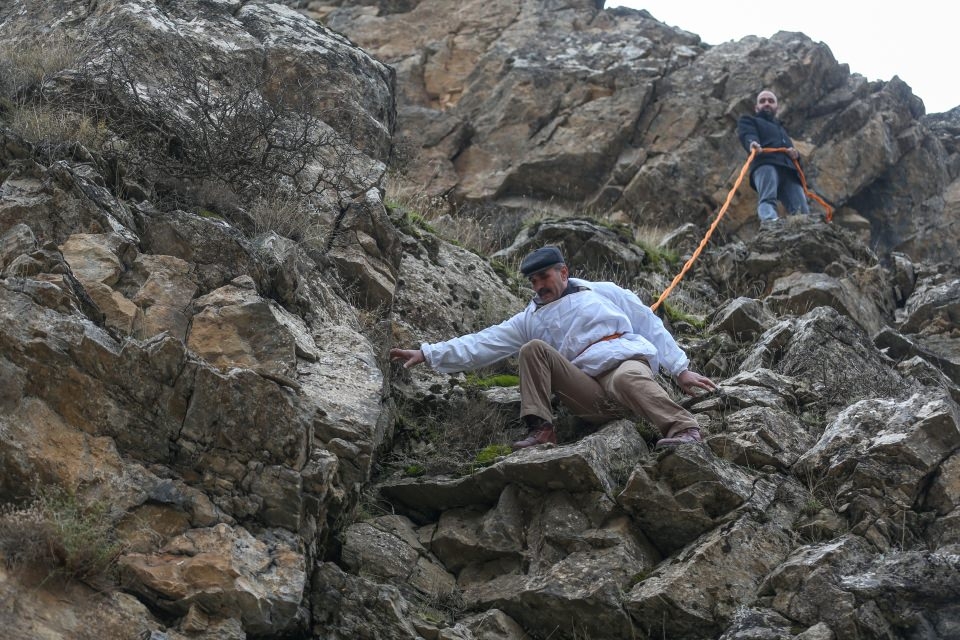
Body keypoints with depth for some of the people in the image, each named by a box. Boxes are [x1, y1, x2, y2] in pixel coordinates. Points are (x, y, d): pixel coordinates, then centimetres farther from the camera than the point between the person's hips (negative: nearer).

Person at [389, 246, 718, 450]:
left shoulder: (604, 292, 18)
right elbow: (484, 343, 15)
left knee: (627, 378, -38)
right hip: (590, 396, 2)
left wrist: (680, 369, 5)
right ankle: (541, 429, -21)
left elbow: (651, 326, 15)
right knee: (532, 348, -13)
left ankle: (684, 429, -49)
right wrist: (428, 353, 6)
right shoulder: (531, 319, 22)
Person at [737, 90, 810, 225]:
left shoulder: (781, 129, 46)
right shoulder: (748, 121, 28)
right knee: (767, 198, -37)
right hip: (765, 163, -7)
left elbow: (791, 148, 32)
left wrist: (795, 153, 4)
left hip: (788, 168, 7)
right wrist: (752, 143, -25)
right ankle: (769, 221, -62)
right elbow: (747, 135, 3)